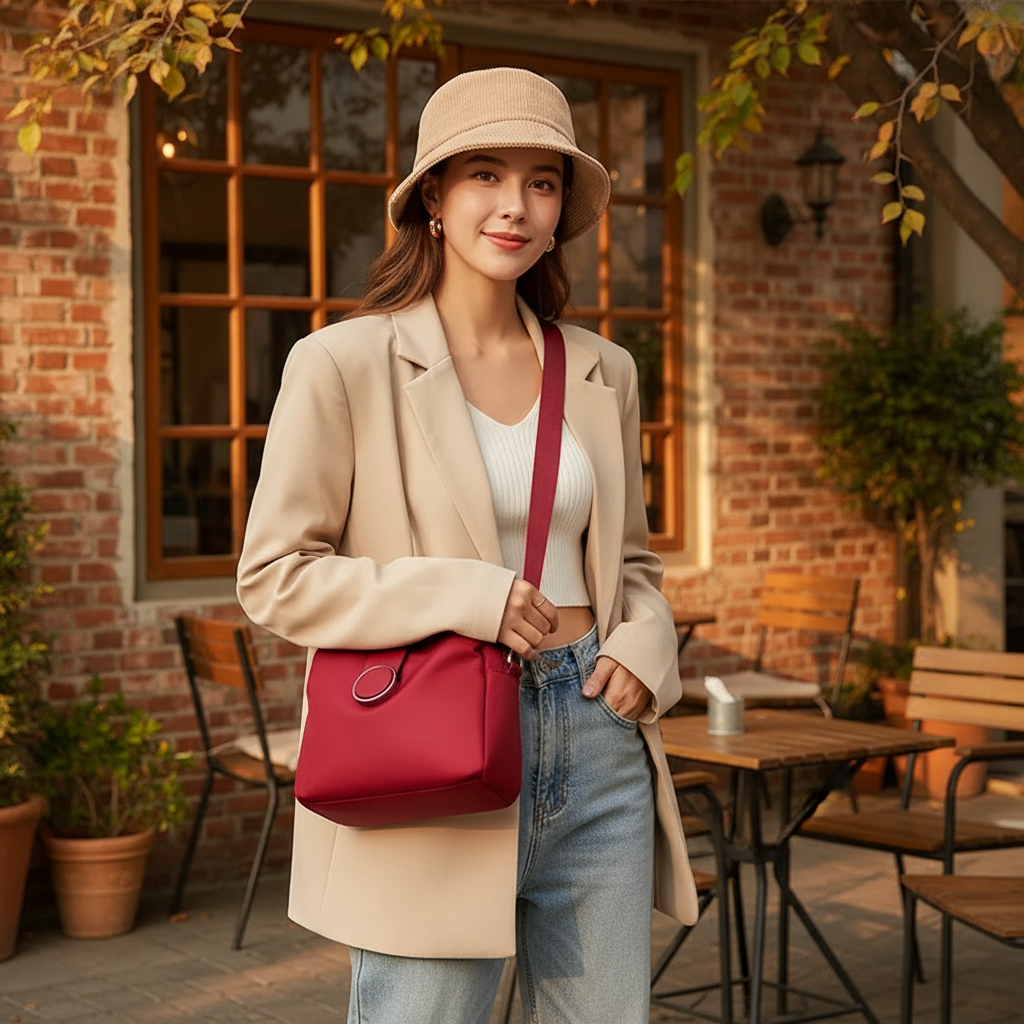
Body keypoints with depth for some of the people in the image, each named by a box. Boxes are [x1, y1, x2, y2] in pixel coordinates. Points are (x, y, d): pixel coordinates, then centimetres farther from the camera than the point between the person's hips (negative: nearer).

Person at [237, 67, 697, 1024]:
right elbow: (273, 576, -5)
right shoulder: (344, 364, -4)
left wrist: (645, 647, 0)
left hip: (596, 737, 5)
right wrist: (465, 597, -15)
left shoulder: (603, 372, 11)